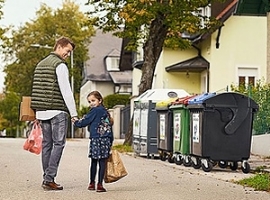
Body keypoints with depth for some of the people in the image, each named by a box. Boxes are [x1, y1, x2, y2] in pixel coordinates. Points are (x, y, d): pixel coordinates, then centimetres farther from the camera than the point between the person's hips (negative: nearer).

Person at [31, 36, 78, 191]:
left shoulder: (41, 64, 19)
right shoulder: (60, 65, -8)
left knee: (47, 144, 10)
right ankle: (49, 179, -11)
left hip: (42, 110, 8)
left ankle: (47, 178, 11)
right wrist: (74, 113, -13)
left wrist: (37, 112, 19)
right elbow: (66, 91, -14)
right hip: (57, 110, -8)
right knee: (58, 144, -5)